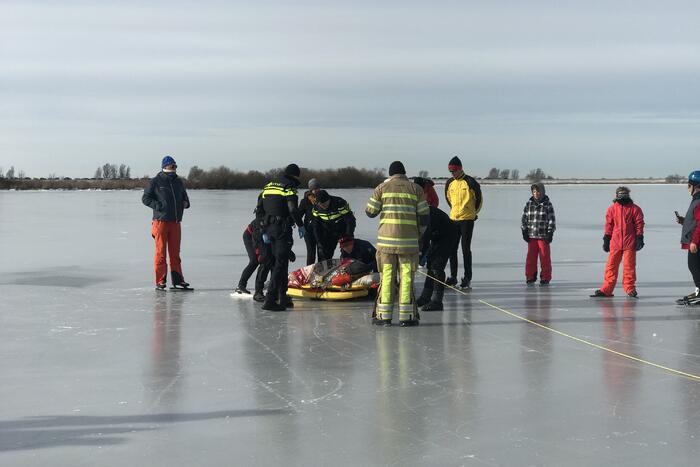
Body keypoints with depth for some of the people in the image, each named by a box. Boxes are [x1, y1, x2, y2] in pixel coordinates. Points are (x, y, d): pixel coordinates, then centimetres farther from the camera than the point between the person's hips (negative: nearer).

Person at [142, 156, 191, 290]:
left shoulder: (178, 182, 14)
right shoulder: (155, 182, -2)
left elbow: (185, 197, 27)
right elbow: (145, 198, -3)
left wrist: (185, 203, 5)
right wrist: (158, 205, -16)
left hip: (175, 222, 5)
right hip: (161, 222, -5)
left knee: (175, 252, 9)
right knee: (161, 252, -2)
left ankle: (177, 280, 13)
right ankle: (160, 282, 2)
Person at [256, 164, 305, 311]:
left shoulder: (268, 186, 16)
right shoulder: (289, 187, -7)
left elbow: (259, 211, 14)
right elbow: (293, 209, -17)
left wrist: (264, 231, 15)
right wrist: (301, 225, -3)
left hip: (269, 228, 8)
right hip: (282, 228, -8)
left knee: (277, 261, 17)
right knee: (281, 263, -7)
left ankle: (283, 297, 23)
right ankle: (270, 299, -14)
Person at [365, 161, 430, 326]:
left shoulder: (382, 188, 5)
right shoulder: (415, 189, 6)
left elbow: (370, 212, 6)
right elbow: (424, 215, 4)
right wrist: (419, 234, 18)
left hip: (386, 238, 0)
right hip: (409, 239, 0)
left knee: (387, 276, 5)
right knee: (406, 276, 4)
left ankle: (383, 315, 4)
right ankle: (406, 316, 3)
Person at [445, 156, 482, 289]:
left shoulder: (470, 182, -9)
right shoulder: (449, 183, 8)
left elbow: (479, 199, -1)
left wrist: (474, 212, 8)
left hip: (467, 219, -6)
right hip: (453, 219, 6)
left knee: (466, 249, -5)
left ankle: (468, 278, 0)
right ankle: (453, 276, 16)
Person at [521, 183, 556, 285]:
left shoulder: (548, 204, -1)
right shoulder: (529, 204, 6)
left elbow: (552, 220, -1)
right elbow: (524, 218, 10)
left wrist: (550, 233, -6)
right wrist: (524, 231, 6)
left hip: (543, 236, -3)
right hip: (531, 235, 3)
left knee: (545, 257, 1)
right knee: (531, 257, 4)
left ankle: (545, 278, 9)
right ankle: (530, 277, 14)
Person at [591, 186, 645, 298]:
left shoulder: (635, 209, 2)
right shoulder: (612, 208, 8)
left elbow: (639, 224, 2)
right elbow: (609, 225, 12)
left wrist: (639, 238, -5)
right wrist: (606, 240, 10)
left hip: (630, 243, -2)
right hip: (615, 242, 2)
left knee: (629, 267, 1)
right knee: (611, 266, 3)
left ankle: (630, 290, 9)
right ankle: (606, 290, 7)